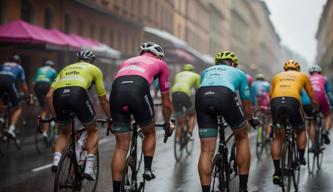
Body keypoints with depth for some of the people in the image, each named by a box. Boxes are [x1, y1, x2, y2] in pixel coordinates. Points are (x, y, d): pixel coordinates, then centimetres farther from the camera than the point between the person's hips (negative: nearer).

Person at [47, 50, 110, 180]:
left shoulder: (66, 69, 36)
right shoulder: (95, 70, 29)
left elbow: (49, 96, 26)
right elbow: (103, 100, 30)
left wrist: (55, 116, 36)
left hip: (59, 96, 3)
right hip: (78, 93, -3)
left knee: (64, 132, 28)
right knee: (93, 131, 20)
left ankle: (56, 160, 4)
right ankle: (89, 167, 6)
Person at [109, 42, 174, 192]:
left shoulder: (127, 62, 39)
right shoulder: (161, 64, 30)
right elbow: (166, 103, 33)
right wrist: (168, 123, 50)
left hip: (116, 92, 3)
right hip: (139, 91, -3)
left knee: (121, 147, 13)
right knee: (149, 133, 27)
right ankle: (147, 169, 18)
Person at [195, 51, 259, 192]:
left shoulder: (206, 71, 40)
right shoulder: (239, 73, 34)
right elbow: (246, 103, 40)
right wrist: (251, 120, 60)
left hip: (201, 96, 2)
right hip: (225, 95, -2)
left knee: (206, 150, 11)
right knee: (242, 137, 23)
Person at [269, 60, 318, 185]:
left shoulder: (277, 76, 32)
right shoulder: (302, 76, 29)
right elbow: (313, 98, 34)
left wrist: (275, 112, 44)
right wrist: (316, 111, 51)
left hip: (276, 102, 2)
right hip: (292, 102, -2)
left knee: (278, 137, 12)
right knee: (301, 131, 26)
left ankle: (277, 172, 3)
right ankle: (301, 158, 14)